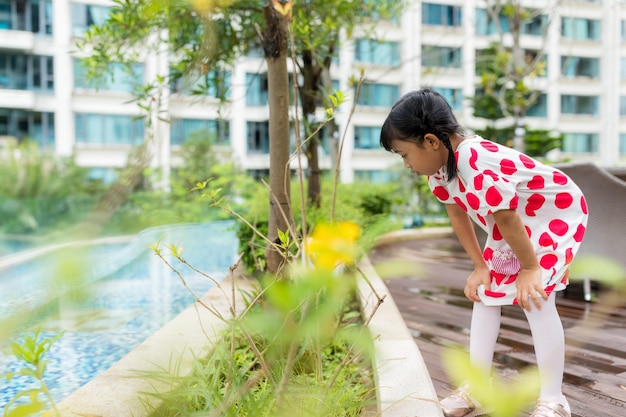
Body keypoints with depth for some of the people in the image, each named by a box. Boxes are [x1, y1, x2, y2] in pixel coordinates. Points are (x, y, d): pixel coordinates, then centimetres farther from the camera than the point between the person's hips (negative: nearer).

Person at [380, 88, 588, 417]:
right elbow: (457, 214, 0)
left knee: (535, 297, -17)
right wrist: (480, 266, 0)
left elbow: (507, 220, -30)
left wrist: (530, 268, -18)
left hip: (556, 213, -8)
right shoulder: (438, 164, -11)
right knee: (485, 293, 5)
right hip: (511, 222, 9)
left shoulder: (477, 162, -39)